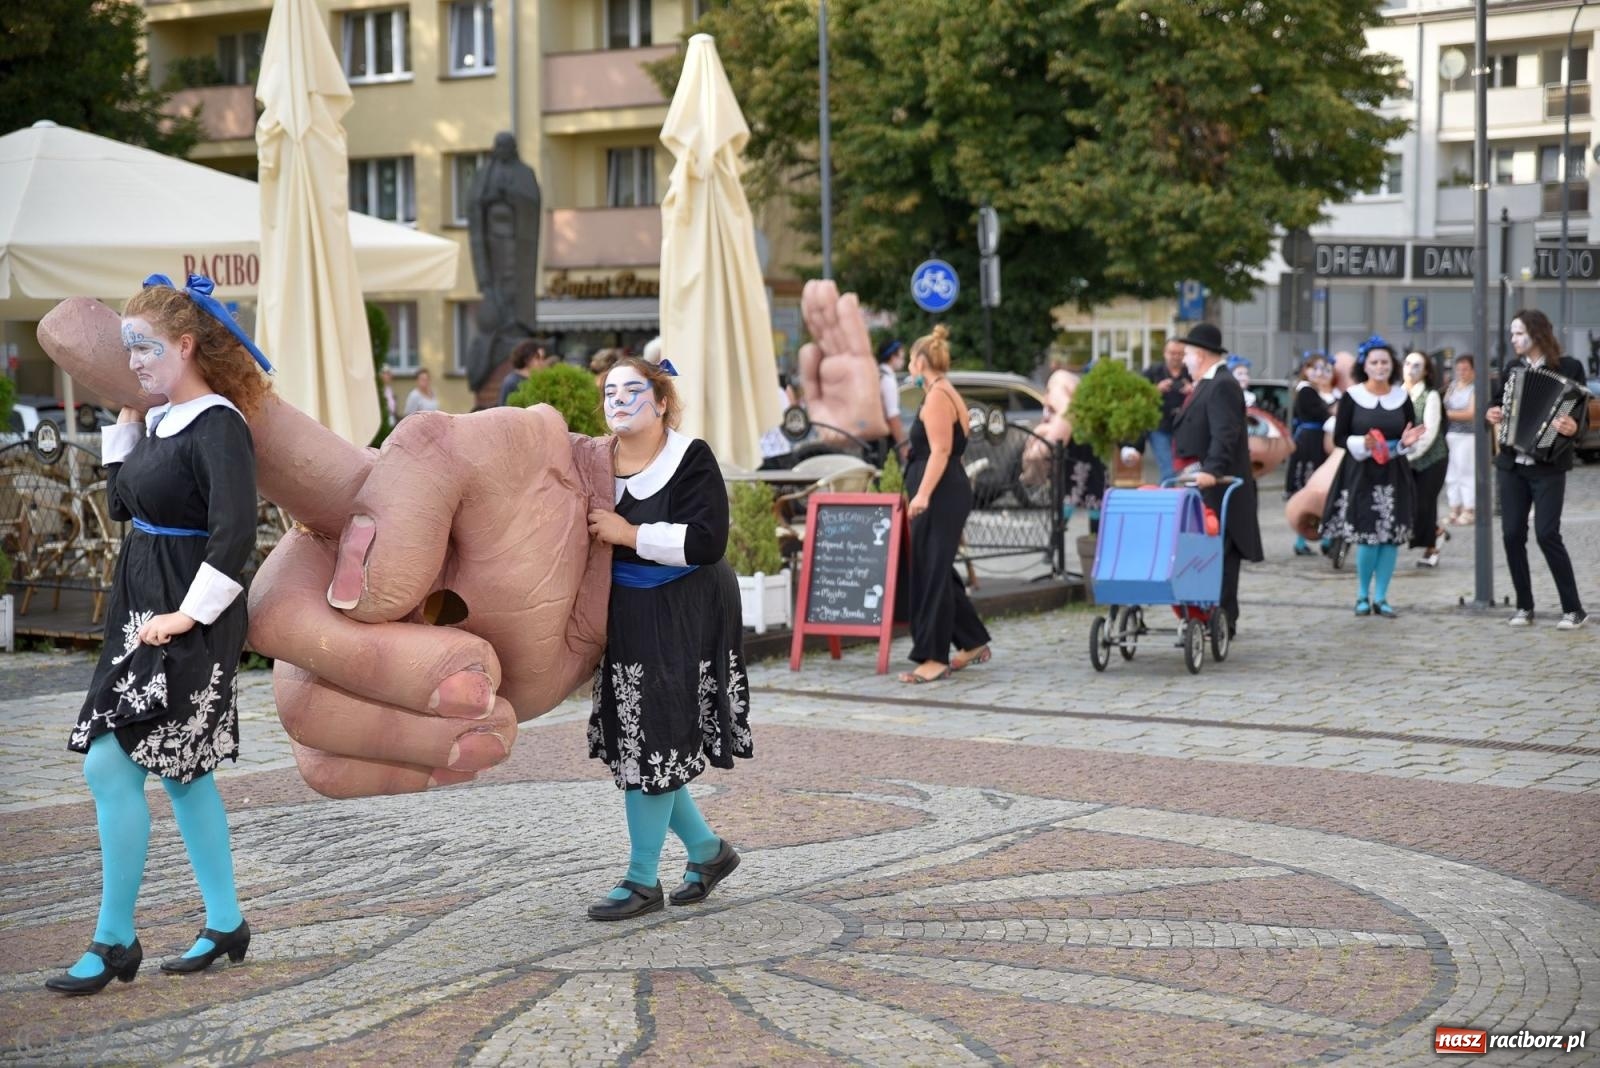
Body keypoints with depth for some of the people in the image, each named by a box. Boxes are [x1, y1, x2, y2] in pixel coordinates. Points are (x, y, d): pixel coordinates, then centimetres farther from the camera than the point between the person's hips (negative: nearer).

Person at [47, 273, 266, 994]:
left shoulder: (217, 427, -17)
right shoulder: (162, 422, 10)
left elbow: (235, 536, -25)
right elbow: (122, 503, 20)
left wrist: (186, 616, -23)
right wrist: (126, 418, 14)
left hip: (188, 622, -10)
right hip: (142, 609, 10)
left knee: (111, 764, -11)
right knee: (181, 770, 15)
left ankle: (114, 941, -1)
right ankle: (225, 924, 26)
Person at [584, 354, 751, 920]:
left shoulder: (691, 459, -10)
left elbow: (706, 540, -21)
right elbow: (586, 542, 21)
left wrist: (628, 533, -21)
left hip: (682, 621, -6)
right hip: (625, 618, 6)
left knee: (654, 745, -5)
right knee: (632, 743, 8)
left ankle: (642, 881, 7)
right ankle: (707, 849, 27)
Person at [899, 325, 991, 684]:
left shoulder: (937, 397, -12)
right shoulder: (946, 395, 20)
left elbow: (940, 451, -21)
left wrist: (923, 493, -29)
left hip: (940, 496, -11)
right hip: (943, 496, 11)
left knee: (931, 573, -8)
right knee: (937, 572, 15)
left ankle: (935, 658, -6)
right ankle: (974, 642, 22)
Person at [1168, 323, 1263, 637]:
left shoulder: (1222, 386, -12)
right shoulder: (1206, 385, 20)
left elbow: (1225, 434, -24)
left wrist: (1211, 470, -34)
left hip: (1216, 486, -10)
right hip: (1200, 484, 10)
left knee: (1217, 551, -8)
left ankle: (1223, 620, -5)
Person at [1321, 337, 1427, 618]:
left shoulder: (1402, 397, 5)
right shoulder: (1352, 397, -2)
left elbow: (1412, 435, 12)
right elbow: (1339, 436, -1)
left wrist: (1406, 442, -11)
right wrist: (1362, 444, -18)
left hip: (1394, 475, 3)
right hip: (1361, 473, -3)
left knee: (1392, 537, 1)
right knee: (1367, 536, -7)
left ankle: (1381, 597, 12)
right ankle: (1363, 595, 11)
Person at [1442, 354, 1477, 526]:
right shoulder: (1453, 384, 13)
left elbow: (1472, 414, -13)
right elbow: (1444, 405, 15)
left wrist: (1450, 413, -7)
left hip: (1468, 436, -6)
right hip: (1450, 434, 6)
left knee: (1467, 472, -4)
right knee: (1452, 473, 8)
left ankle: (1469, 511, 2)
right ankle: (1454, 510, 14)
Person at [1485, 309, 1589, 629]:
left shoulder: (1569, 368, -6)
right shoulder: (1513, 369, 10)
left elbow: (1582, 416, -9)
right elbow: (1501, 405, 23)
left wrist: (1572, 427, -31)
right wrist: (1492, 415, 1)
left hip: (1548, 465, -5)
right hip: (1512, 465, 5)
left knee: (1547, 534, -13)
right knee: (1512, 534, 1)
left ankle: (1574, 609, -5)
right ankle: (1524, 606, 12)